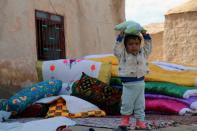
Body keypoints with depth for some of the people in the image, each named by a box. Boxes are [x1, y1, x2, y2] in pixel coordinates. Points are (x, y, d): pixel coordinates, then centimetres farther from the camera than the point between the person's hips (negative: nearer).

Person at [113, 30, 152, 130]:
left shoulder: (142, 53, 8)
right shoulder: (123, 55, -4)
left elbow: (148, 47, 14)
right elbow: (116, 49, -16)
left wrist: (145, 35, 3)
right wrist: (121, 36, -19)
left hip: (140, 83, 4)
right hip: (128, 84, -4)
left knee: (140, 105, 8)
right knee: (127, 104, 3)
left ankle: (140, 122, 17)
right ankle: (125, 119, 24)